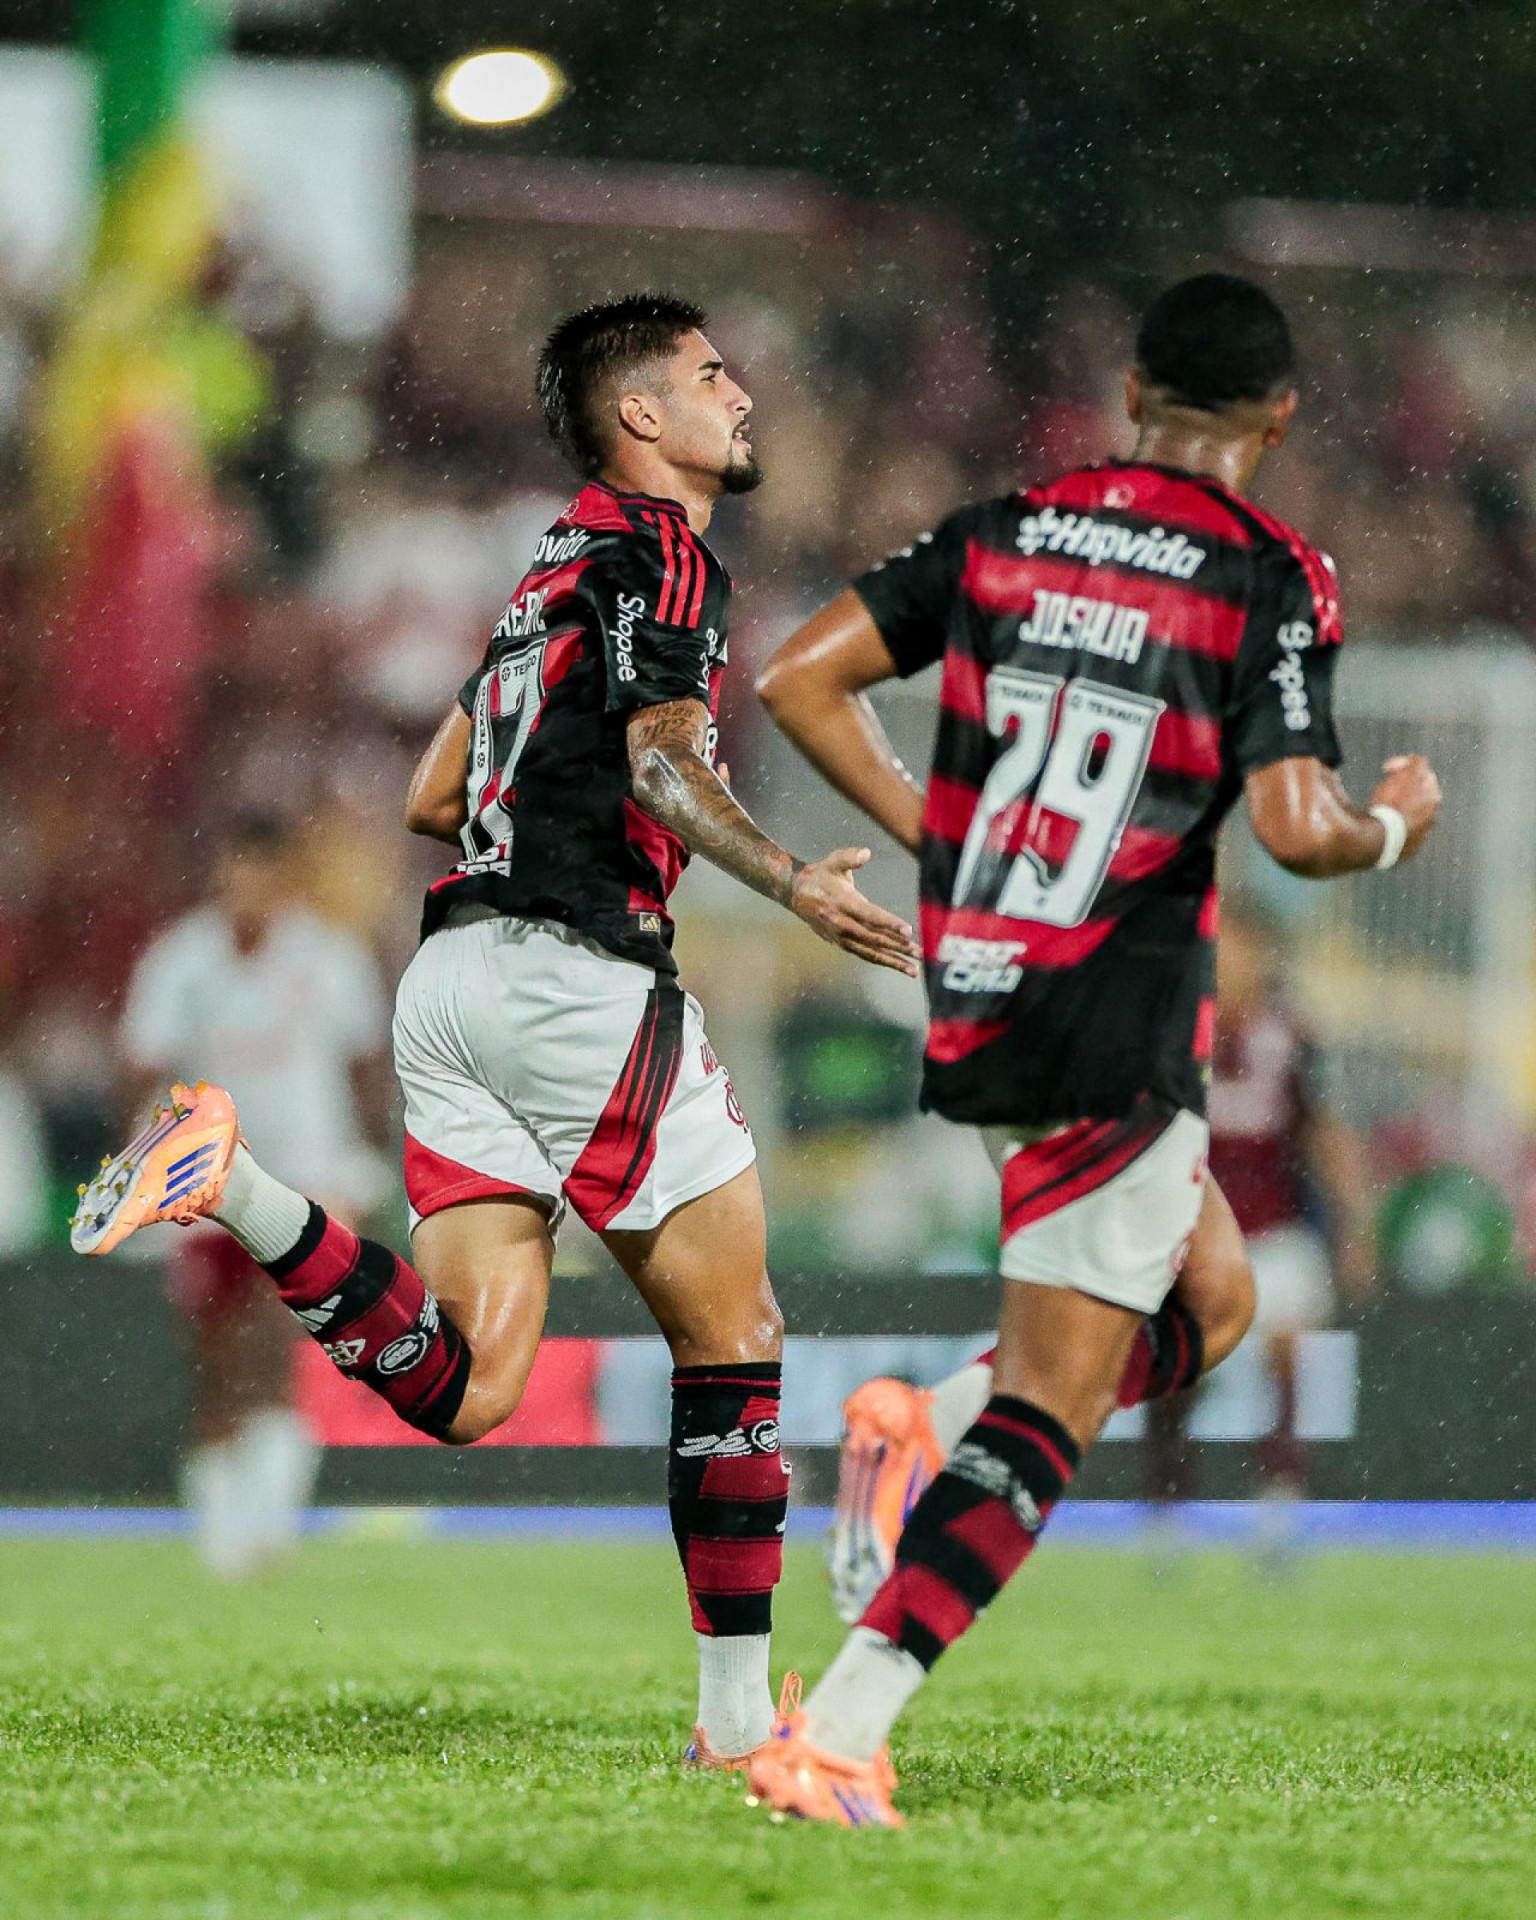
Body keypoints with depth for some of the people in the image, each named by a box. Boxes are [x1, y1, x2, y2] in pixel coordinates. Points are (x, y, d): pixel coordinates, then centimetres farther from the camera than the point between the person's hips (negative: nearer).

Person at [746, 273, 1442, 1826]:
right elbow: (1298, 830, -17)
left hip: (969, 994, 7)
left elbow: (799, 679, 5)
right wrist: (1397, 824, 4)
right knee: (1051, 1410, -5)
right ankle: (838, 1728, -17)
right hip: (1120, 1042, -7)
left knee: (1193, 1305, 26)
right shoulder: (1270, 583, -9)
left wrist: (931, 836, 13)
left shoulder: (1007, 532, 7)